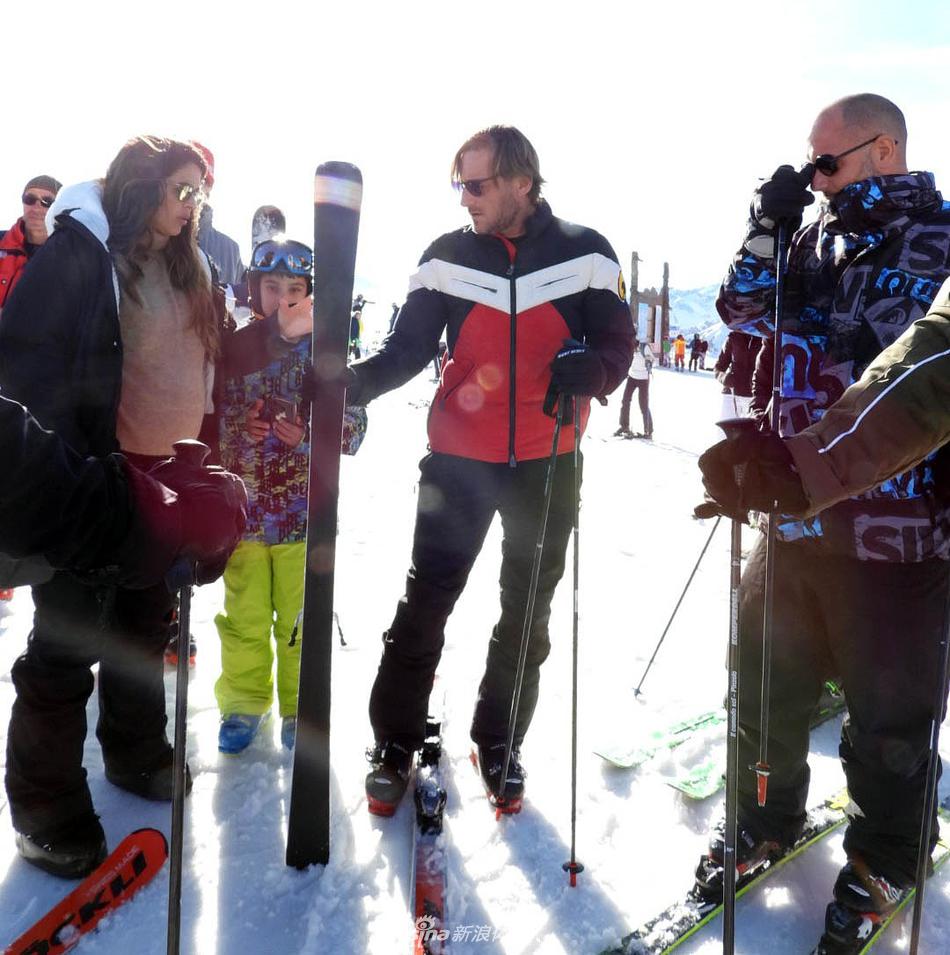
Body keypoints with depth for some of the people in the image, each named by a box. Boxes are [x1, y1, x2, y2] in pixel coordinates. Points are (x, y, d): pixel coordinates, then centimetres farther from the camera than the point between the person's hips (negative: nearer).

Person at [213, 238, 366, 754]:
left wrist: (309, 436, -18)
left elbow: (353, 422, -2)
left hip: (303, 508, -2)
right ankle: (244, 702, 34)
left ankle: (300, 708, 29)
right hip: (243, 506, 2)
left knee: (301, 619, 9)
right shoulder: (235, 348, 3)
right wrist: (239, 429, -9)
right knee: (244, 615, 14)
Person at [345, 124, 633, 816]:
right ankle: (395, 742, 21)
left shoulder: (586, 254, -3)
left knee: (529, 609, 12)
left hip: (547, 462, 1)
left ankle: (500, 744, 32)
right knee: (427, 599, 1)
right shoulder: (448, 257, -1)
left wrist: (590, 370, -22)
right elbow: (409, 348, -1)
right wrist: (355, 382, -20)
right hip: (460, 457, 0)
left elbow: (617, 340, 1)